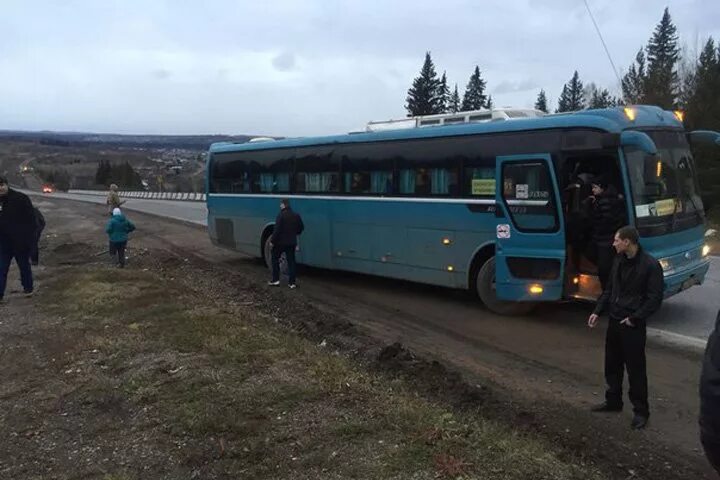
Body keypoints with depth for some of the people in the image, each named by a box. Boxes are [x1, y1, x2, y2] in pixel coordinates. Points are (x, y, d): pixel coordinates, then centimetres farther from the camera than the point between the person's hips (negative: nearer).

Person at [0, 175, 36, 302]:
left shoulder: (21, 198, -12)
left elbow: (31, 219, -11)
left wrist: (29, 237, -15)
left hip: (21, 241, -4)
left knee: (24, 266, 12)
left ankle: (28, 288, 29)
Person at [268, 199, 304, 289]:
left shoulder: (281, 215, -15)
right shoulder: (296, 216, 5)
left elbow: (277, 230, -18)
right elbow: (301, 228, 13)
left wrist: (272, 241, -11)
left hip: (280, 242, -5)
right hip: (292, 242, 5)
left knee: (275, 259, 12)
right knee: (291, 261, 7)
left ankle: (275, 280, 11)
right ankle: (292, 282, 6)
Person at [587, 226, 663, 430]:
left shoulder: (650, 265, -15)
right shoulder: (619, 260, 6)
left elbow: (655, 298, -14)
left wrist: (634, 318, -16)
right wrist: (598, 312, 6)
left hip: (633, 325, -7)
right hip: (614, 321, 7)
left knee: (635, 369, 2)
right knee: (612, 365, 17)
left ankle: (641, 411, 15)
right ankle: (613, 401, 33)